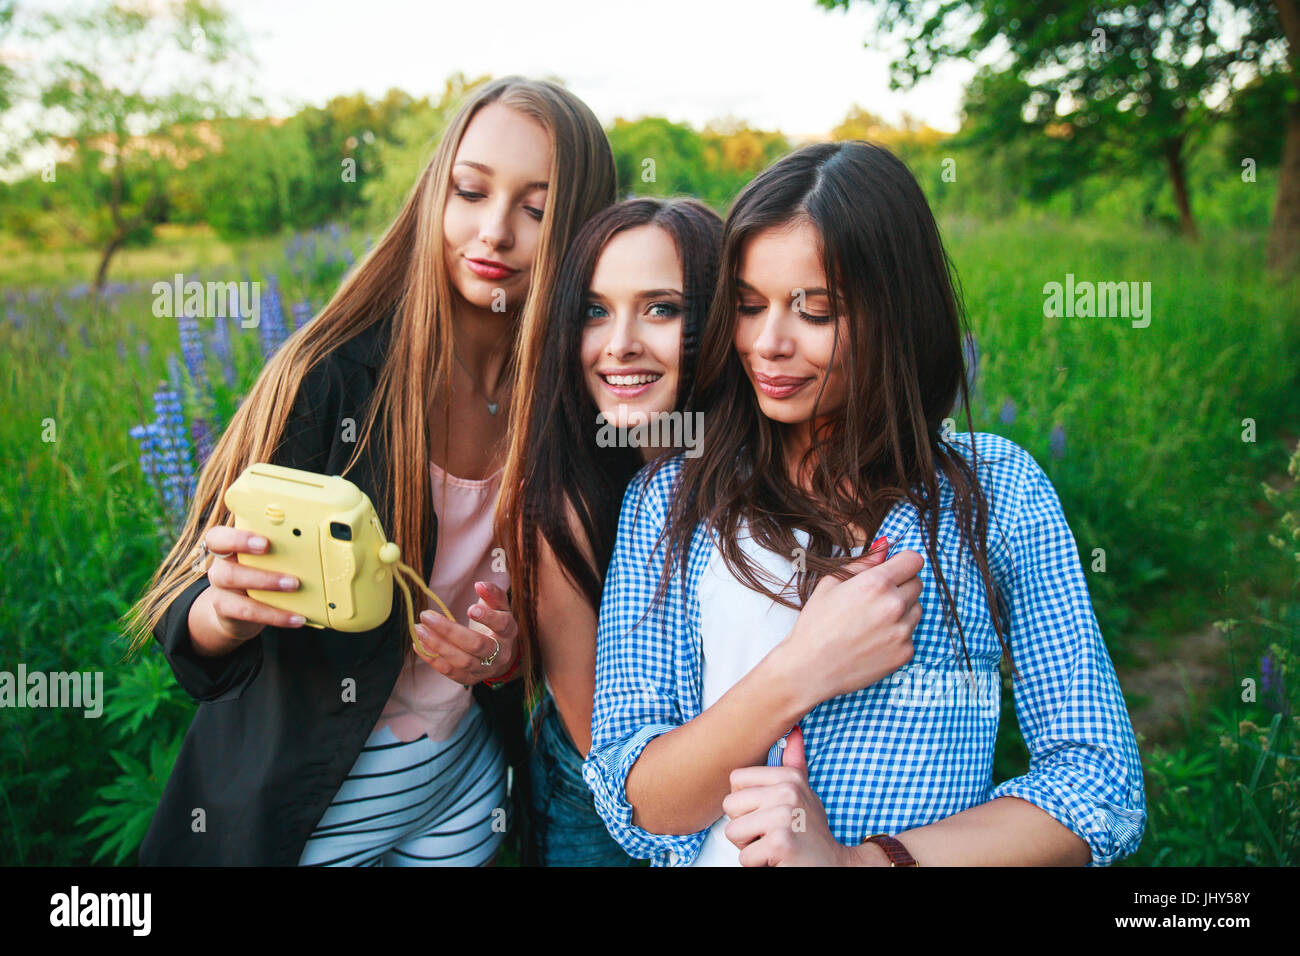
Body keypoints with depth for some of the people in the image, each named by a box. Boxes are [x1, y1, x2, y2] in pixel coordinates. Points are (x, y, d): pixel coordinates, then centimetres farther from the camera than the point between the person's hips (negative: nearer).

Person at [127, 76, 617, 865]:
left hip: (466, 785, 3)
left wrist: (511, 651, -20)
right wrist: (230, 611, -38)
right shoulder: (334, 378, -21)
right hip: (309, 799, -3)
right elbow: (192, 636, -16)